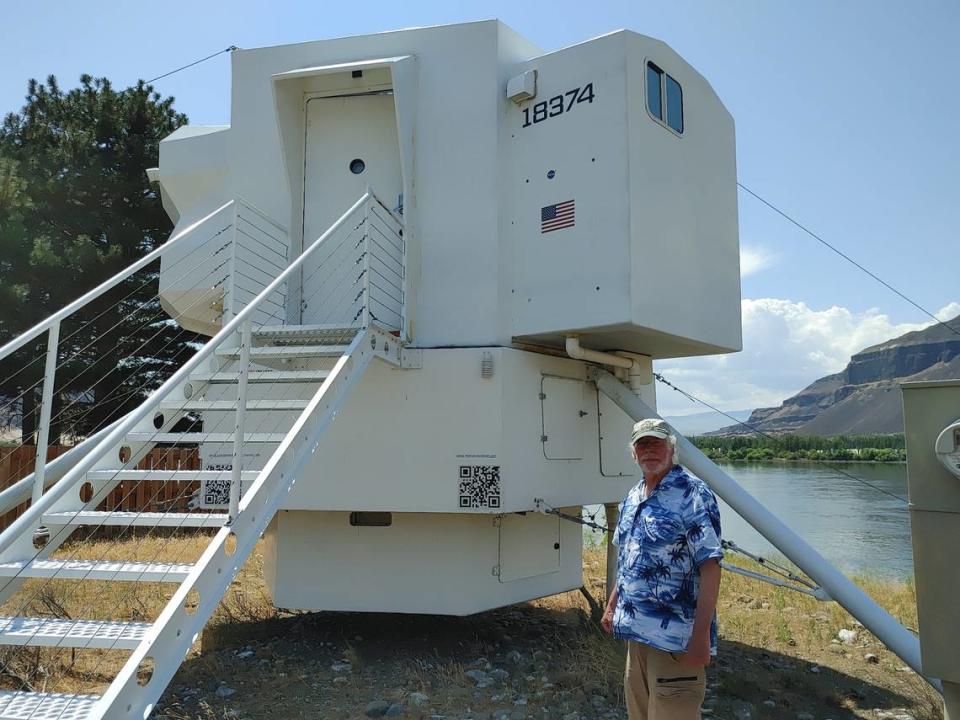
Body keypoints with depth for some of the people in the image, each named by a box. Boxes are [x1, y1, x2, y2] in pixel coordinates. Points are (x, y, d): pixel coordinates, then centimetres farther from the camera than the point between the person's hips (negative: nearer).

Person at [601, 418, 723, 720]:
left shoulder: (692, 494, -15)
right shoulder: (633, 497, 10)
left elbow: (710, 567, -19)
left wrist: (700, 635, -23)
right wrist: (612, 605, 19)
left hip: (676, 638, -8)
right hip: (636, 629, 8)